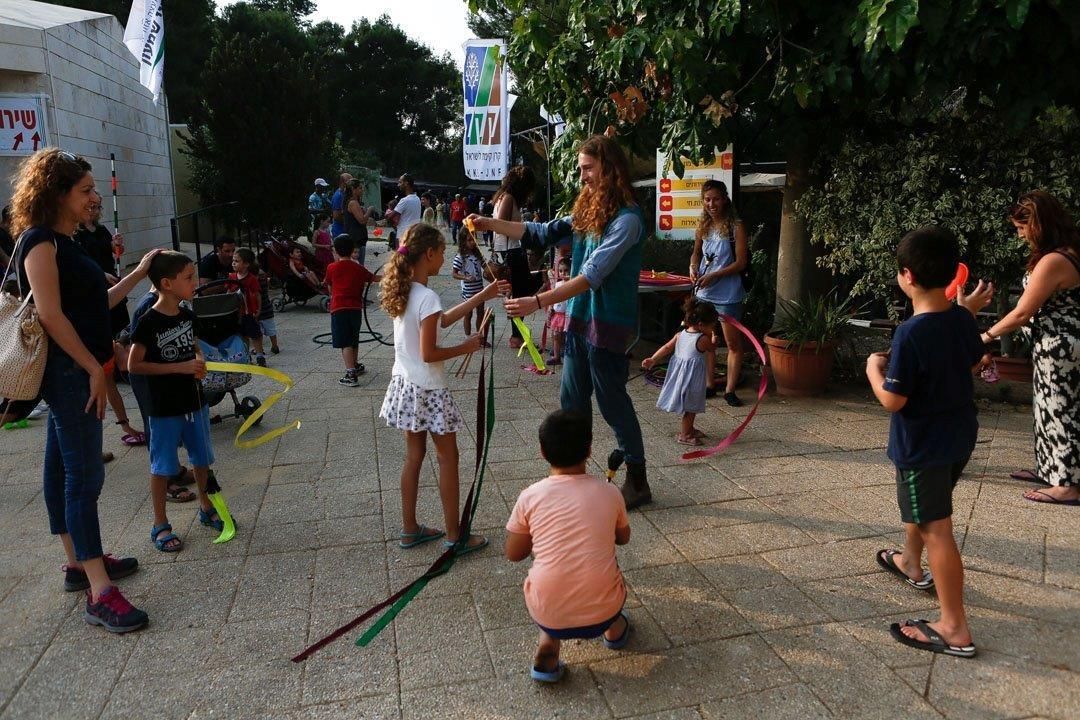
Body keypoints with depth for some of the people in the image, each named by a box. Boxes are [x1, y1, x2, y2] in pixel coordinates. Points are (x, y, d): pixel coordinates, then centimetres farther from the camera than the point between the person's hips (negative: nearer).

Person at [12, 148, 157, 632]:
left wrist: (138, 273, 18)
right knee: (85, 475, -11)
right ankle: (100, 595, -8)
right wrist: (93, 368, -19)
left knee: (62, 468, 16)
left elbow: (95, 305, 17)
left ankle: (78, 562, 28)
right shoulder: (40, 241, -13)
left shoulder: (62, 243, 16)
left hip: (76, 371, 10)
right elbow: (51, 314, -20)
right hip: (68, 371, -10)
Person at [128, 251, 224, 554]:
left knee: (202, 458, 17)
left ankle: (206, 509, 34)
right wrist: (180, 367, -23)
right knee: (162, 466, 6)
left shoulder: (187, 315, 2)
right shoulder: (149, 323, -17)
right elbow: (134, 364, -17)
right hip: (165, 407, -6)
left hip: (194, 400, 6)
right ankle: (160, 525, 19)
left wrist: (199, 361, -5)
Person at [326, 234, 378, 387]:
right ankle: (354, 366, 39)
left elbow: (330, 288, 13)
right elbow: (373, 278, 20)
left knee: (345, 343, -8)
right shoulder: (359, 268, 6)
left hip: (338, 308, -3)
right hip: (356, 307, 3)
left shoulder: (331, 268, 0)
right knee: (354, 340, 20)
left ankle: (351, 374, -18)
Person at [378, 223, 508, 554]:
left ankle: (410, 530, 28)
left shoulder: (403, 291, 5)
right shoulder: (427, 298, -22)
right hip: (428, 389, -8)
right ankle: (454, 537, 15)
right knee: (448, 458, 5)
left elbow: (443, 320, 14)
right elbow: (429, 354, -23)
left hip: (405, 384, 8)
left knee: (414, 456, 17)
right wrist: (466, 347, -9)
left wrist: (483, 295, 17)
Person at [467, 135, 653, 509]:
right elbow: (542, 234, 14)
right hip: (578, 319, 8)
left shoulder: (627, 218, -18)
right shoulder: (588, 211, 8)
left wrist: (538, 302, -30)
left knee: (613, 402, 2)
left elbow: (593, 274, -26)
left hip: (607, 323, -8)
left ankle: (638, 481, 18)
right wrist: (492, 224, 6)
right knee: (573, 401, 14)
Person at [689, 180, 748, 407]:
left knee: (733, 343, 1)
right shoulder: (703, 226, 7)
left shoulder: (736, 227, -10)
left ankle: (730, 390, 10)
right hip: (703, 292, 6)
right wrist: (693, 267, -1)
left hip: (728, 295, -6)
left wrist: (714, 276, -18)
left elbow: (741, 262, -12)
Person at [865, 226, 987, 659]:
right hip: (959, 436, 9)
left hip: (923, 445, -9)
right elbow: (973, 361, 17)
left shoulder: (910, 333, -28)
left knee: (936, 530, -2)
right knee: (921, 506, 30)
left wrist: (874, 369, -7)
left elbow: (892, 400, -24)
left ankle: (955, 630, 6)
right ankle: (911, 564, 53)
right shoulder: (964, 319, -2)